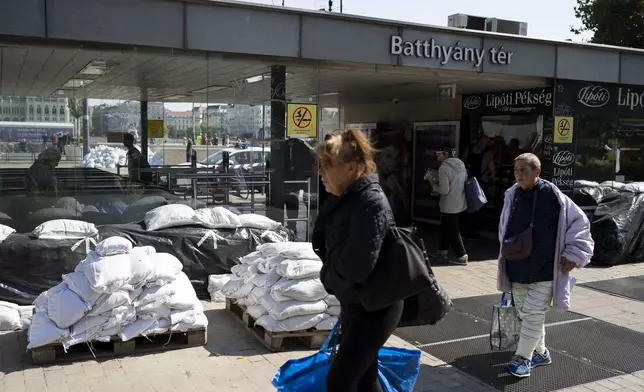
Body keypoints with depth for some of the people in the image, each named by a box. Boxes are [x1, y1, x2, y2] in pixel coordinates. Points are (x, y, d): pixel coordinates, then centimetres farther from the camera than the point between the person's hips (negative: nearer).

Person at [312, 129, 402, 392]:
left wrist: (328, 275, -11)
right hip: (354, 304, 9)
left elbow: (356, 266, -30)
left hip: (374, 309, -9)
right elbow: (326, 244, 13)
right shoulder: (344, 198, 3)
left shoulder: (371, 203, -25)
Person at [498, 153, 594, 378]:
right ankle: (540, 353, 34)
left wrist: (573, 255, -8)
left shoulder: (552, 195, -14)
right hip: (517, 269, 6)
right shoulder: (512, 195, 1)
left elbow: (580, 223, -7)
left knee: (533, 314, -4)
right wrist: (507, 257, 18)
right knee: (525, 314, 16)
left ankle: (522, 358, 7)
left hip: (543, 271, -6)